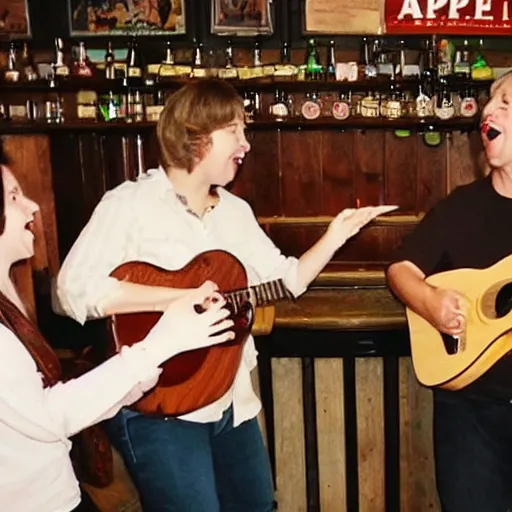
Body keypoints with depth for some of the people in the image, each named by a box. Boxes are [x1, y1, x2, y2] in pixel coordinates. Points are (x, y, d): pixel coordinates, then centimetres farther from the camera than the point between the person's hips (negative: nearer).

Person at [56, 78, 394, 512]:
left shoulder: (235, 210, 9)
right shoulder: (131, 203, -13)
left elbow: (286, 280, 14)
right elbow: (74, 290, -26)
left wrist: (335, 236, 0)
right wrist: (183, 298, -29)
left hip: (231, 399, 8)